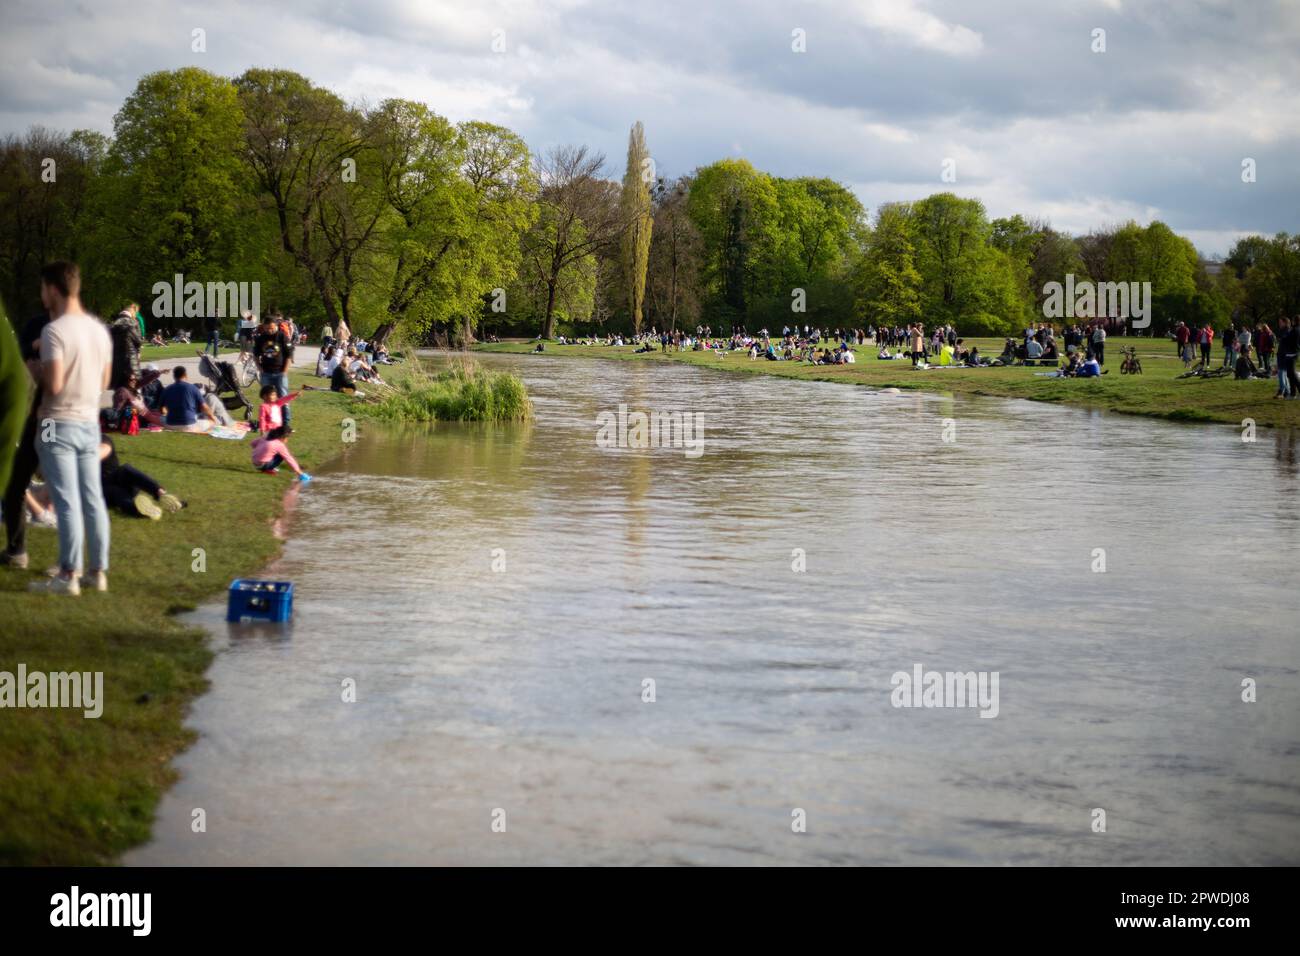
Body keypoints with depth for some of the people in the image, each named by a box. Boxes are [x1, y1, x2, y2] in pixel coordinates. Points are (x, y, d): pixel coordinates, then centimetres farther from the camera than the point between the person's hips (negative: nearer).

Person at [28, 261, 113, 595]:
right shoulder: (98, 329, 8)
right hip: (90, 422, 7)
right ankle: (98, 571, 13)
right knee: (93, 498, 9)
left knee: (67, 501, -6)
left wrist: (34, 370, 0)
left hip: (59, 424, -7)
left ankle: (69, 575, -3)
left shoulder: (54, 330, -15)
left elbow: (53, 384, -19)